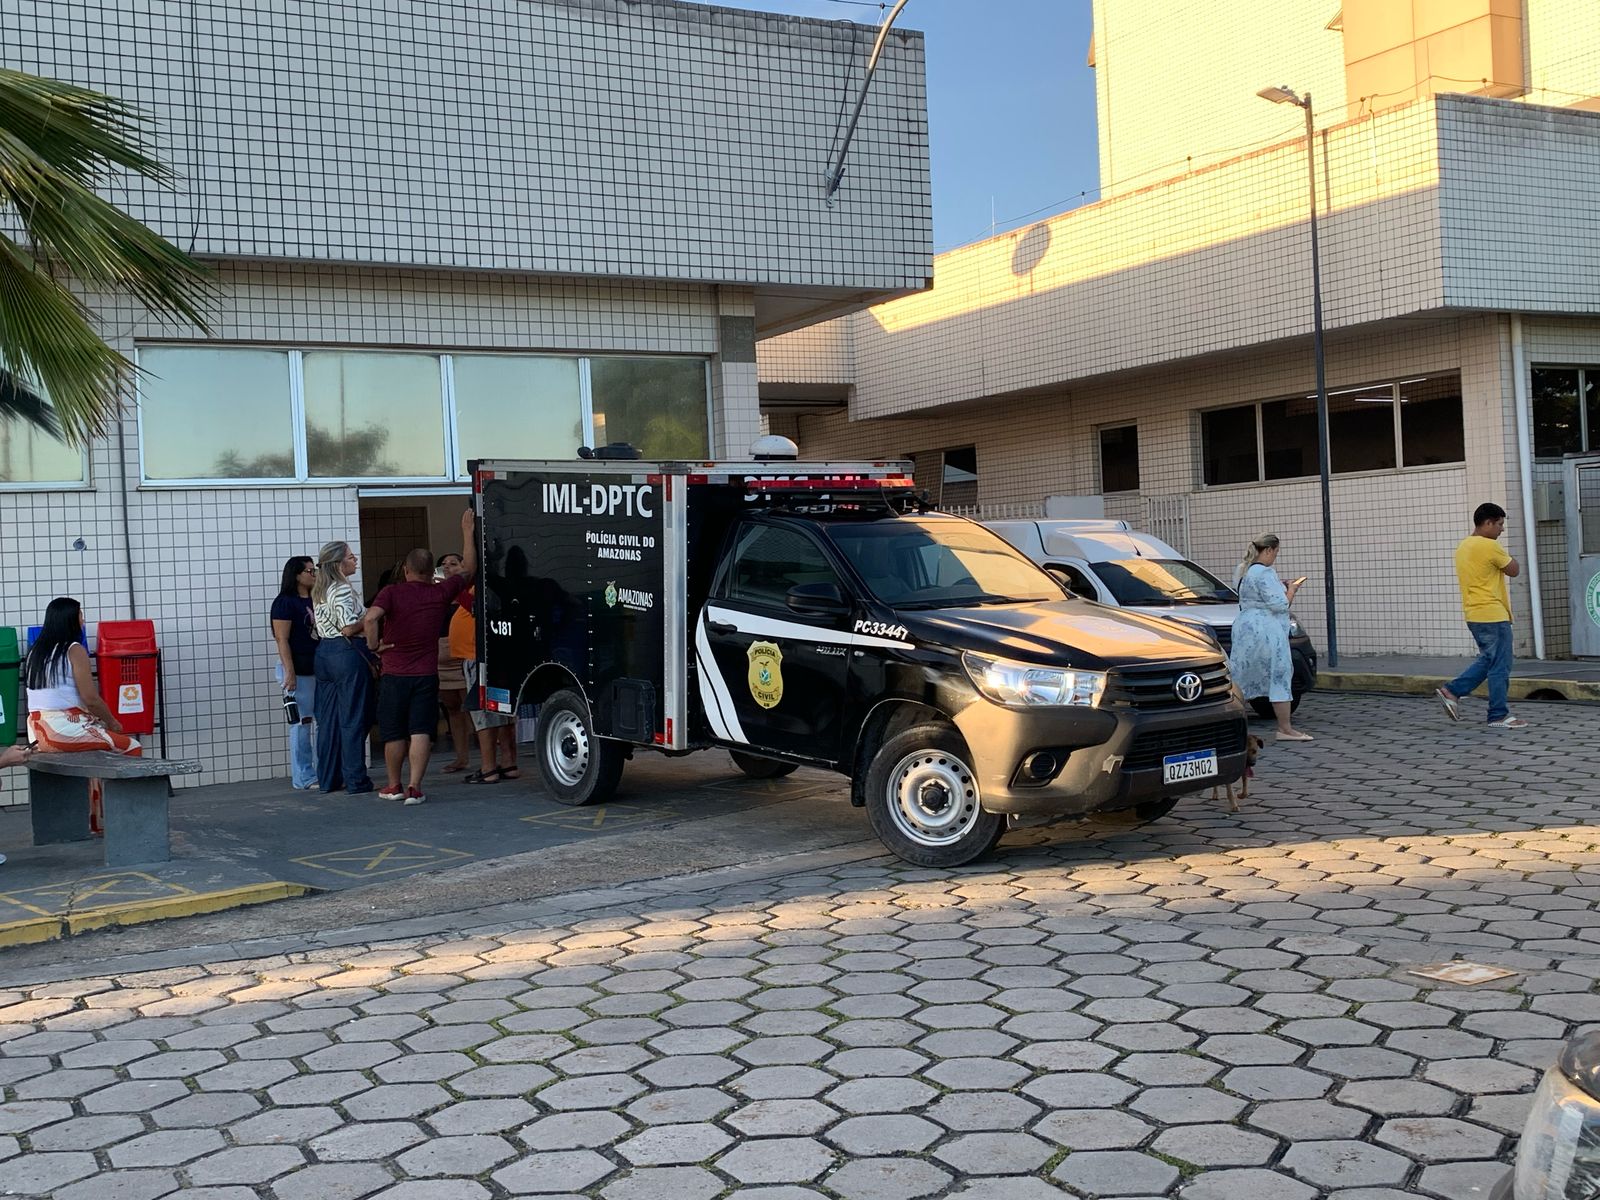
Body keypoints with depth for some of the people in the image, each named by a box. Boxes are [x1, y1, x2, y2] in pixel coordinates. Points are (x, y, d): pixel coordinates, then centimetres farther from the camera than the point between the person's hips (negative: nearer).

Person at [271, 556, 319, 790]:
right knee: (301, 723, -3)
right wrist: (289, 672, -20)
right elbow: (282, 640, -14)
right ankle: (303, 778, 2)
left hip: (320, 669, 8)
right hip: (299, 671, -8)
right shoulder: (285, 602, -8)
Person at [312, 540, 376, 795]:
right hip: (346, 654, -9)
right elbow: (349, 629, -19)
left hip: (323, 653, 9)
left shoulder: (318, 591, 14)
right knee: (353, 719, -4)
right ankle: (356, 780, -2)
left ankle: (328, 779, 16)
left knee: (328, 719, 11)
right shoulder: (342, 589, -13)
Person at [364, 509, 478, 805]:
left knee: (394, 733, 11)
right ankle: (414, 788, -9)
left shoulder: (392, 593, -7)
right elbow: (469, 570, 14)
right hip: (426, 675, 1)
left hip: (394, 674, 0)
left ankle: (394, 786, 25)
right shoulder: (441, 594, 0)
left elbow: (371, 617, -25)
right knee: (421, 732, -2)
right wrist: (467, 533, 20)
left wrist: (375, 645, -9)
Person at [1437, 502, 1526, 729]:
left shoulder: (1463, 546, 12)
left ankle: (1452, 691, 12)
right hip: (1492, 615, -9)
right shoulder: (1491, 546, -16)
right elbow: (1514, 571, -6)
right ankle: (1499, 716, 5)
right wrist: (1505, 557, 10)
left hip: (1474, 614, 9)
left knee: (1487, 660, 19)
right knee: (1500, 666, 0)